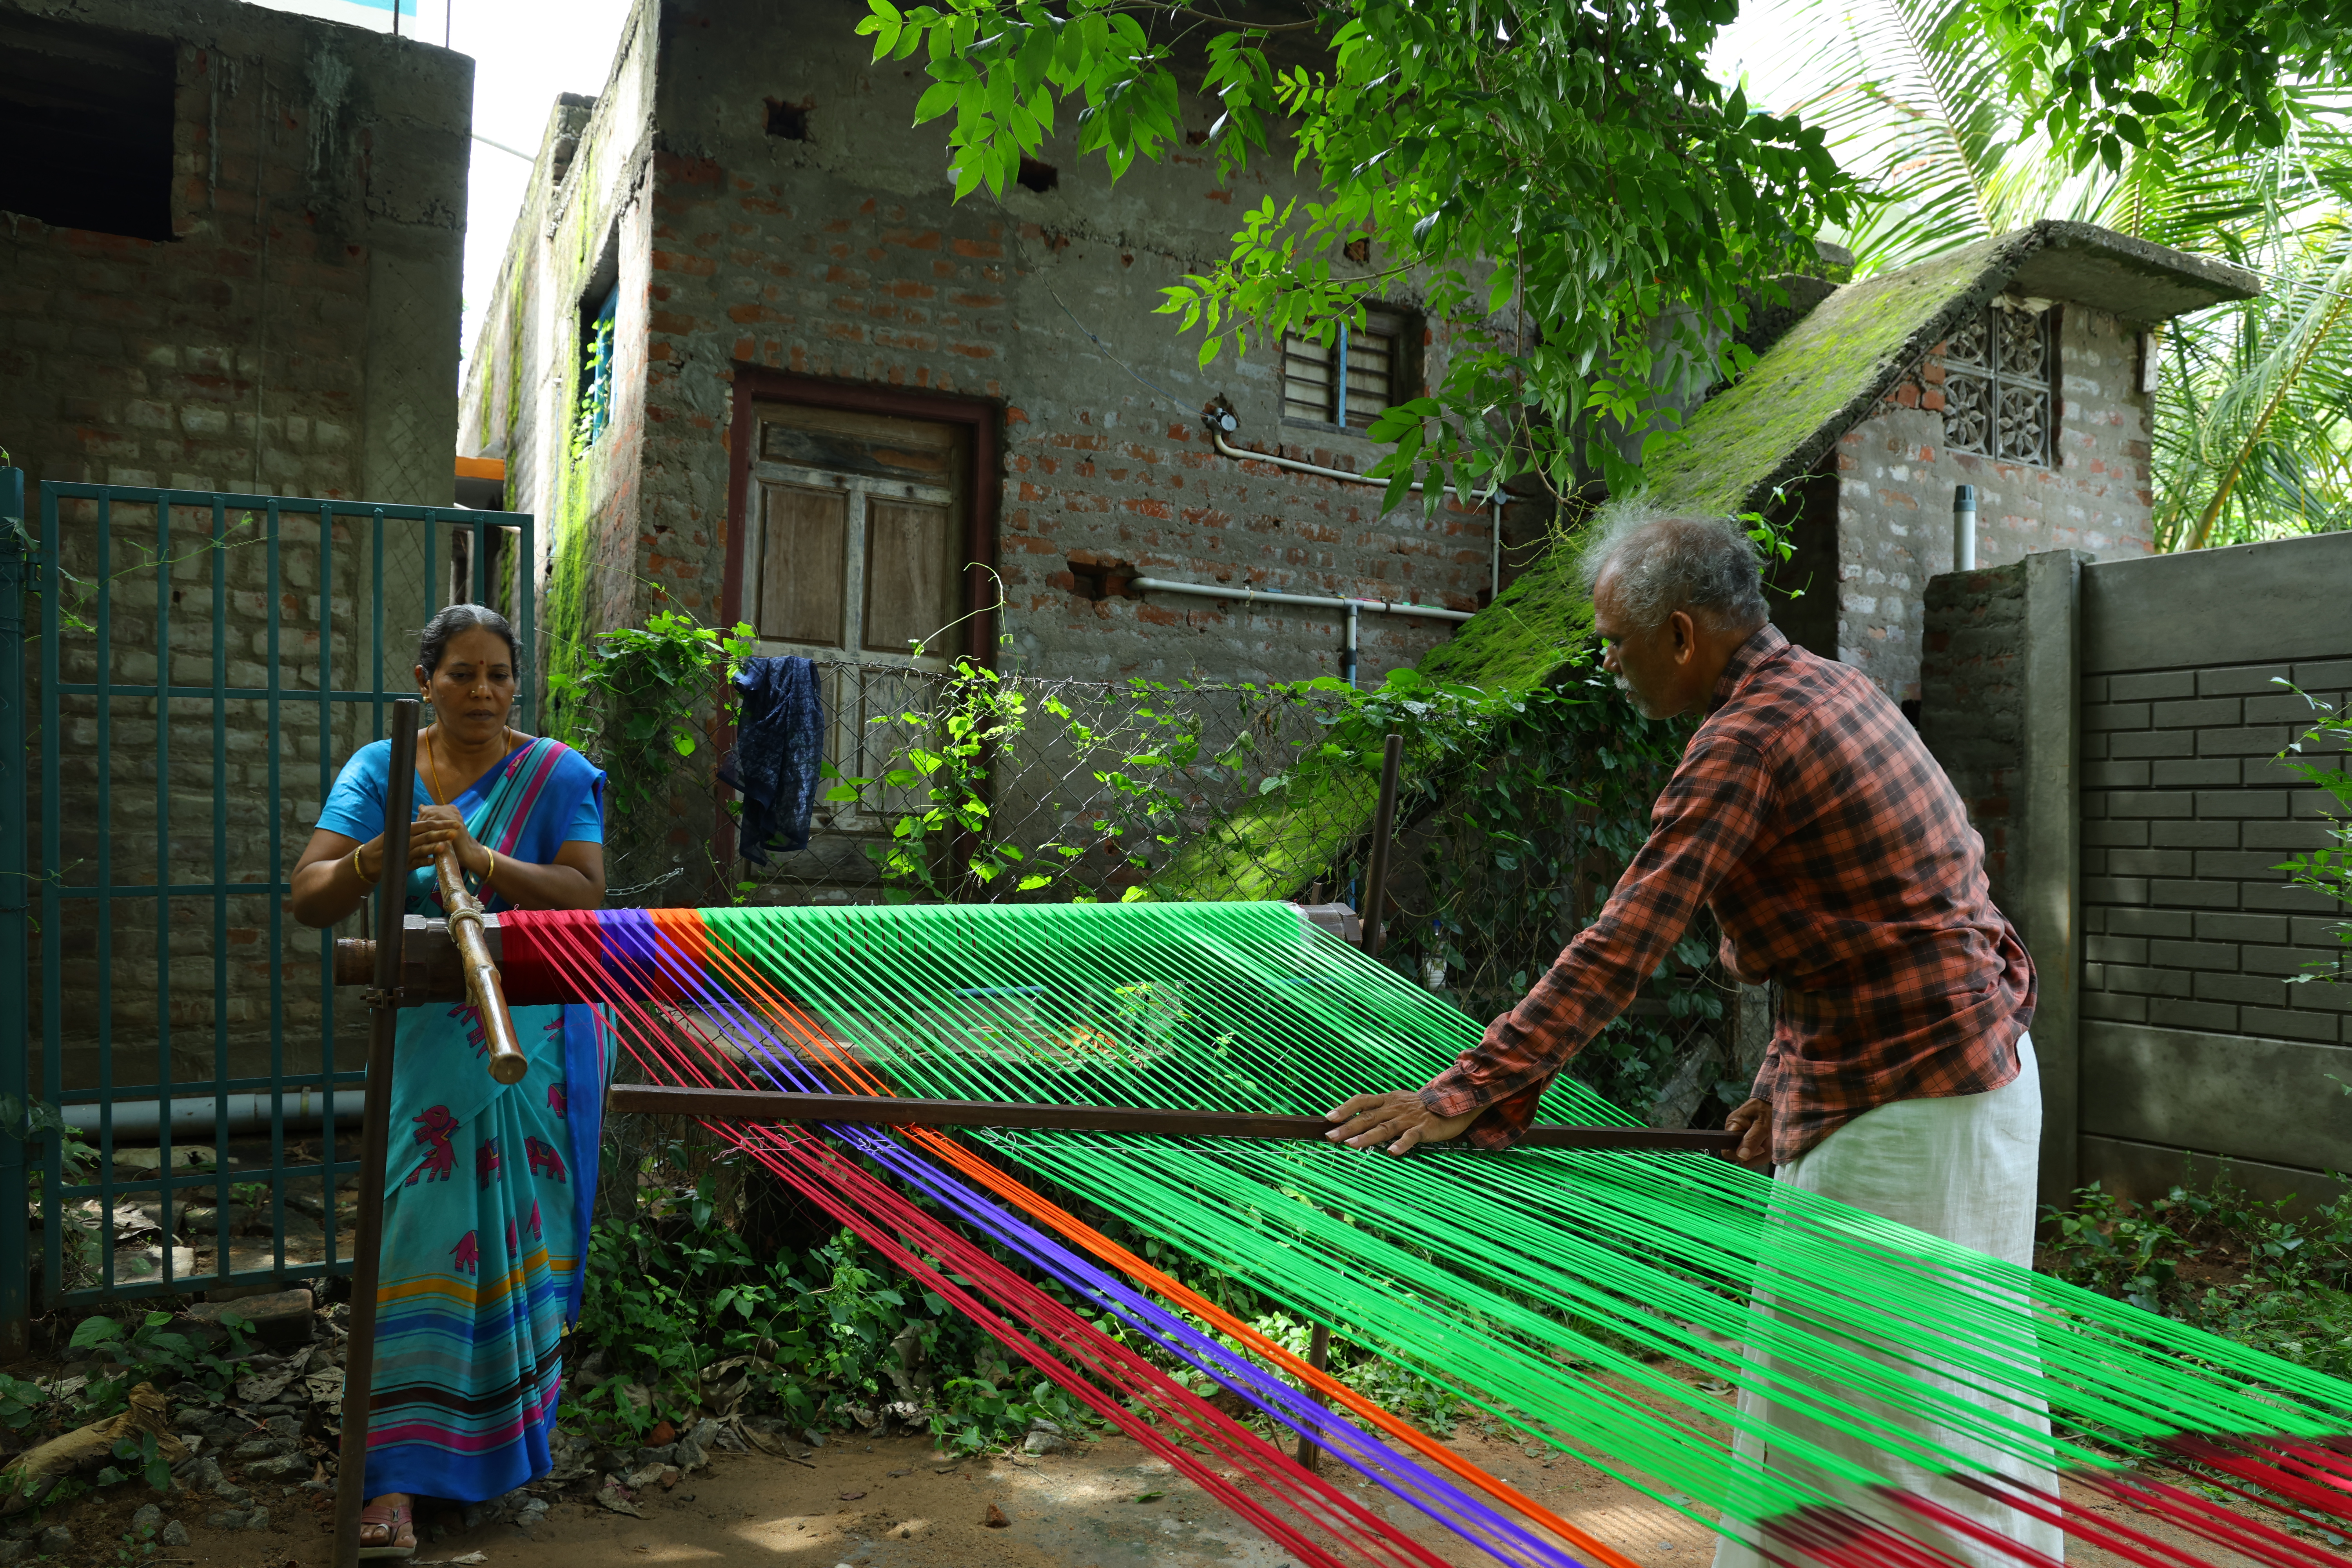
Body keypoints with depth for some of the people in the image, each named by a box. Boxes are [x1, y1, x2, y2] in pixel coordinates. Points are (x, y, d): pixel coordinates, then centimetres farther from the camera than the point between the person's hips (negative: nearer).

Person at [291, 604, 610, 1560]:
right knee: (421, 1234, -3)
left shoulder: (556, 774, -1)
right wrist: (377, 859, -27)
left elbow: (587, 894, -14)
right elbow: (309, 899, -6)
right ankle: (399, 1480, 2)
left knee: (518, 1231, 7)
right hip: (427, 1040, 1)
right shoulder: (379, 770, 3)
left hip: (534, 1041, -1)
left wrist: (481, 858, -28)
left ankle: (510, 1436, 28)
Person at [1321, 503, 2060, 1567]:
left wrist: (1465, 1094, -22)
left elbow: (1620, 950, -25)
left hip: (1913, 1101, -10)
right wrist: (1785, 1080, 12)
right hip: (1954, 1061, 10)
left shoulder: (1748, 738, -20)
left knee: (1894, 1404, 3)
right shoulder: (1825, 686, 9)